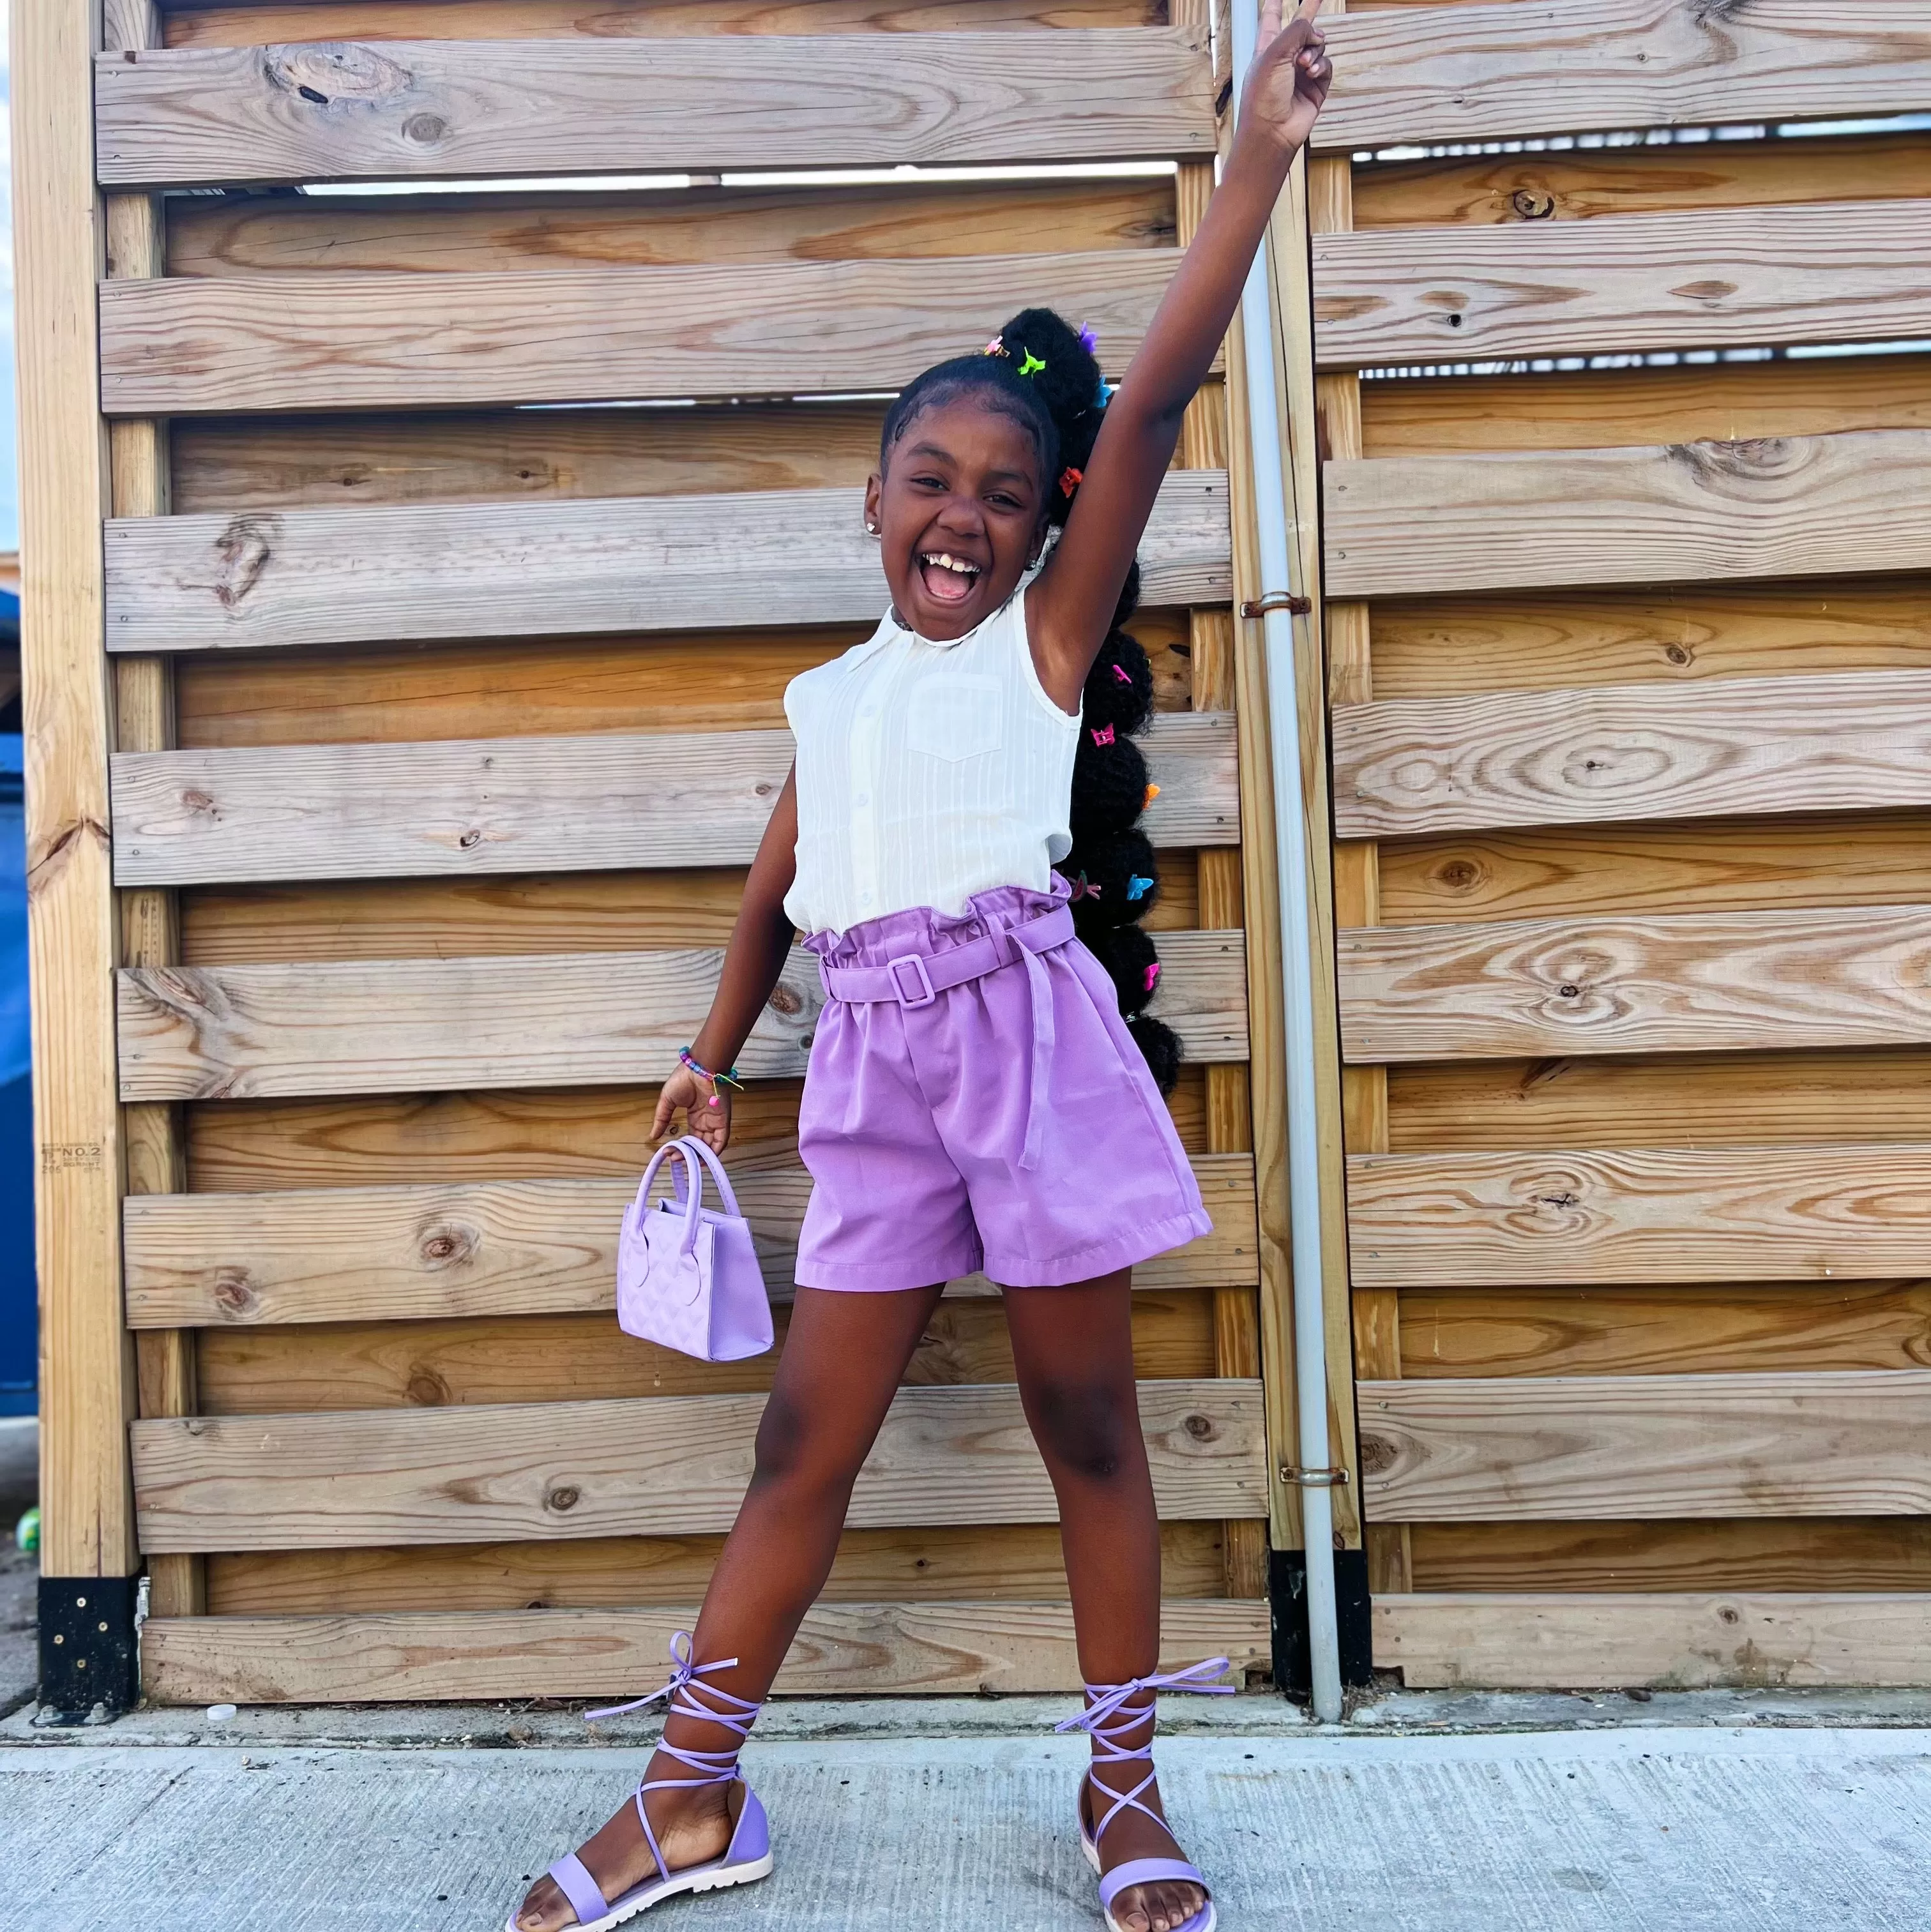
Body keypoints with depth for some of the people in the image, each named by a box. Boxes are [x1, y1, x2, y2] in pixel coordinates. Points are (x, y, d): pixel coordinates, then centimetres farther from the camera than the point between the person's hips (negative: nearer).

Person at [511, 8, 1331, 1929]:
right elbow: (775, 887, 23)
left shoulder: (1046, 635, 3)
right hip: (870, 1065, 4)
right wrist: (713, 1052, 27)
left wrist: (1256, 154, -11)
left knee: (1087, 1424, 7)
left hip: (1031, 1034, -3)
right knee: (804, 1441, 9)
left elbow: (1151, 402, -6)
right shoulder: (831, 696, 16)